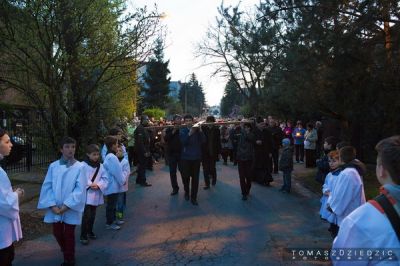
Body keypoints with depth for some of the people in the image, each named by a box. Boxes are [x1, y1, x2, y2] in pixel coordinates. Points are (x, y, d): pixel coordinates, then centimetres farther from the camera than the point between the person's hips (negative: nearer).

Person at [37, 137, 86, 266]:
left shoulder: (79, 167, -9)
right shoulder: (53, 166, 0)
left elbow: (80, 189, -12)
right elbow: (47, 186, -2)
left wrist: (66, 206, -17)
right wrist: (52, 205, -12)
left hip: (71, 209, -3)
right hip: (55, 208, 3)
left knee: (69, 235, 7)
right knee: (57, 233, 14)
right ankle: (66, 253, 41)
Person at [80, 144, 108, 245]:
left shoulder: (100, 166, 4)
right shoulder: (83, 165, -11)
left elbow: (104, 178, 2)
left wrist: (98, 185, -14)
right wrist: (90, 185, -22)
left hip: (96, 194, 5)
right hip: (86, 194, -5)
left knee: (92, 215, 15)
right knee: (86, 215, -8)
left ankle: (90, 231, 33)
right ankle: (83, 235, 3)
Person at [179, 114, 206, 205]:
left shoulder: (197, 129, 2)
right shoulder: (182, 130, 0)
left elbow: (203, 141, -8)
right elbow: (183, 141, -16)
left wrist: (200, 131, -21)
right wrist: (189, 133, -28)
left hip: (196, 157, 0)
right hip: (185, 157, 0)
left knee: (195, 177, 1)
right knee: (185, 176, 8)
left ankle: (194, 197, 9)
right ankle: (186, 192, 34)